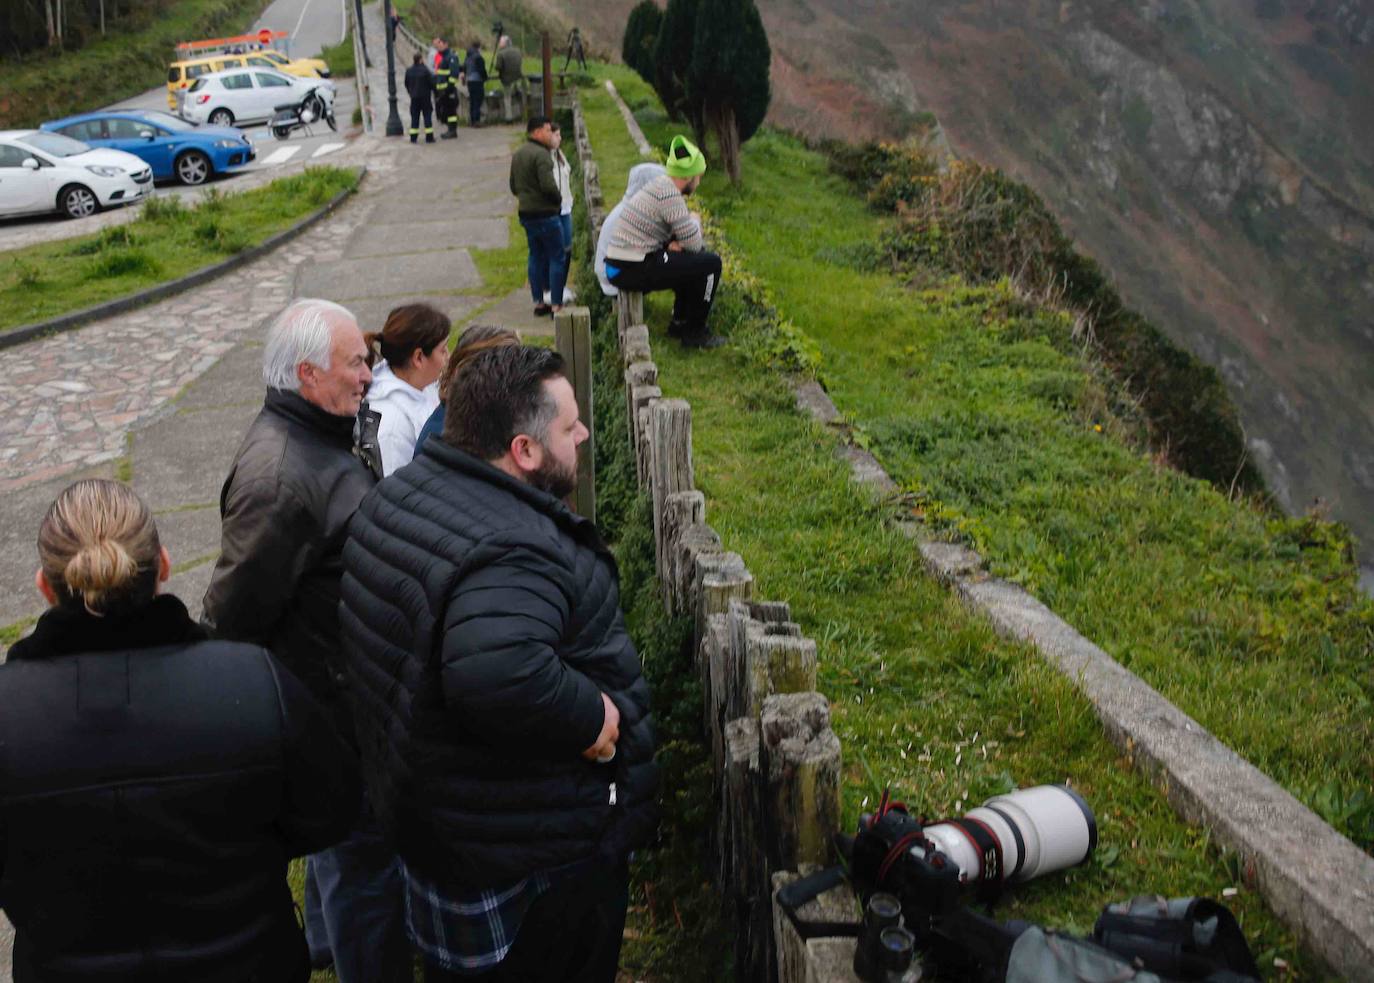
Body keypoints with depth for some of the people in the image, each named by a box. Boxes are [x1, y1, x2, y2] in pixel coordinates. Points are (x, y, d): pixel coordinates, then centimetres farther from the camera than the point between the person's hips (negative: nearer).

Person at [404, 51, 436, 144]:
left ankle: (413, 138, 7)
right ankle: (429, 137, 0)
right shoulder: (425, 70, -14)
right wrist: (433, 91, 7)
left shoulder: (409, 71, 1)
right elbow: (431, 83, -10)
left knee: (414, 117, 9)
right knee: (427, 116, 2)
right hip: (425, 97, -4)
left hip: (414, 98, 4)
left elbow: (406, 84, 11)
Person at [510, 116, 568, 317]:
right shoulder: (541, 154, -18)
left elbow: (514, 187, 18)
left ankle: (538, 302, 19)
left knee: (536, 257, 15)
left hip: (526, 213, 9)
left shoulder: (518, 154, 12)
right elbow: (548, 186, -25)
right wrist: (558, 199, -7)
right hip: (545, 214, -9)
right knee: (556, 258, -1)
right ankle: (556, 305, -2)